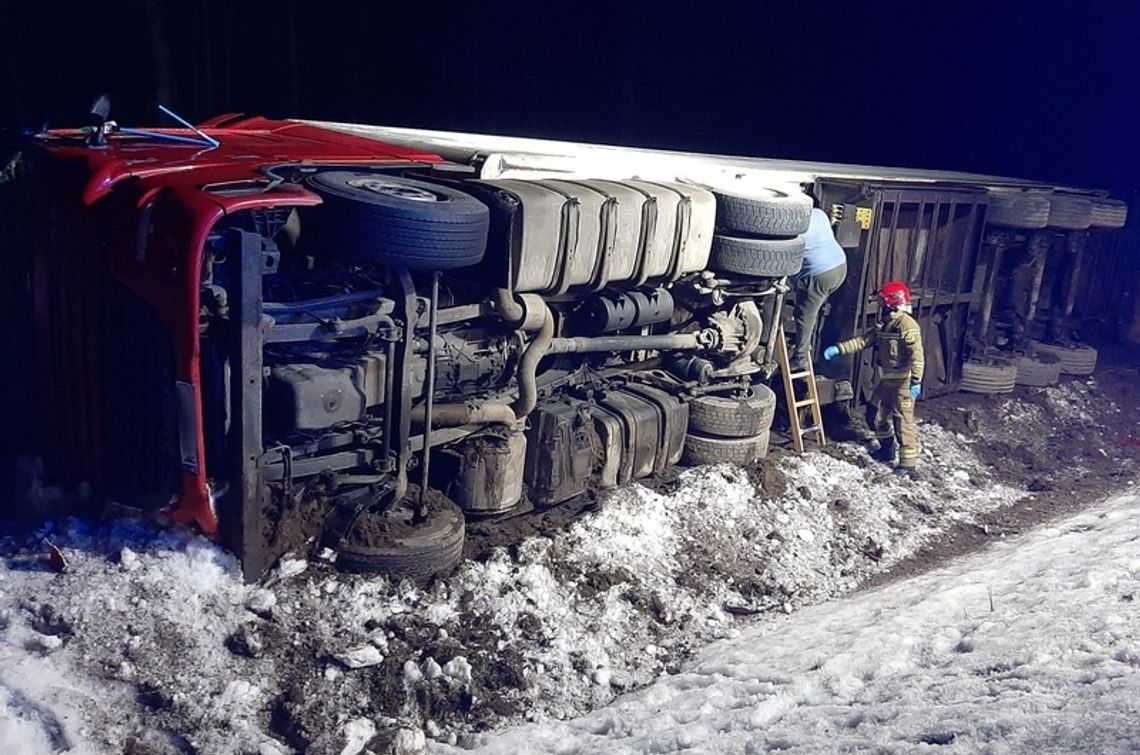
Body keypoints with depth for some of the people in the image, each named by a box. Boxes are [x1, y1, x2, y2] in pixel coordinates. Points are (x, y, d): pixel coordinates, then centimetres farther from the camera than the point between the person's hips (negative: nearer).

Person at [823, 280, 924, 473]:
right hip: (887, 379, 9)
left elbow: (916, 355, -24)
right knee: (880, 416, 18)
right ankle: (887, 450, 35)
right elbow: (863, 340, 11)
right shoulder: (884, 324, 10)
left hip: (903, 381, -9)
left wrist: (916, 381, -28)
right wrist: (839, 348, 2)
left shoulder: (907, 324, -19)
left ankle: (908, 461, -1)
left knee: (903, 421, -7)